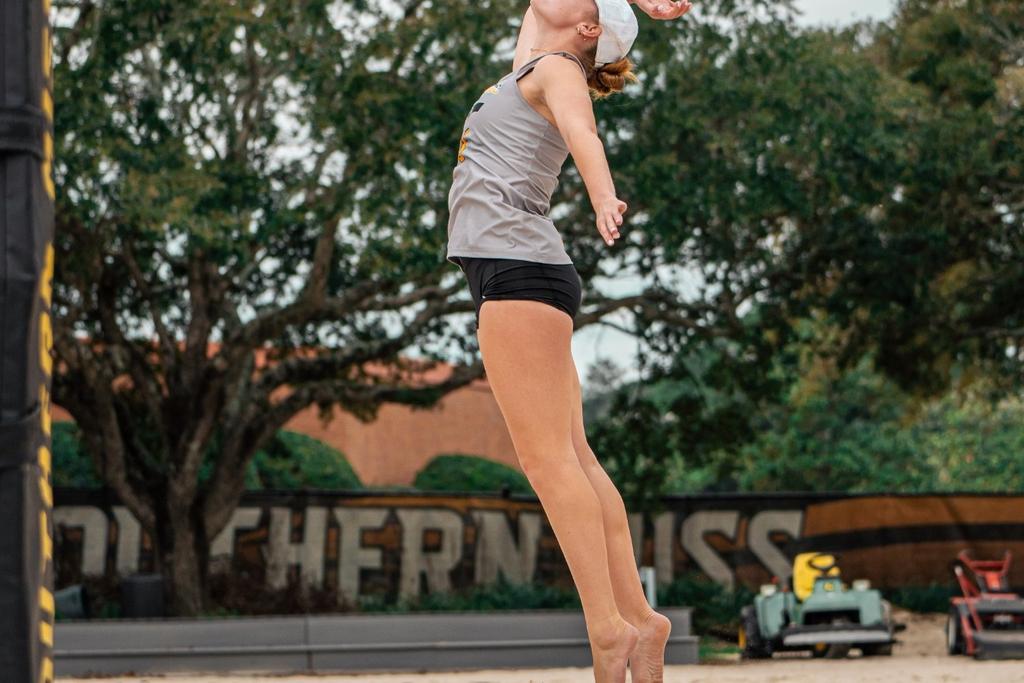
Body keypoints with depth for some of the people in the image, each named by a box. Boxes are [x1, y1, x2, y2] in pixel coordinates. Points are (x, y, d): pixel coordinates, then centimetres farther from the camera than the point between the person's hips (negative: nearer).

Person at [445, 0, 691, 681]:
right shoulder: (530, 65, 23)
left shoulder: (558, 71, -1)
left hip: (519, 268, -9)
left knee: (549, 457, -15)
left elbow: (581, 129, -23)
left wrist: (602, 196, -43)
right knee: (573, 457, 5)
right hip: (518, 273, 9)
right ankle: (637, 618, 4)